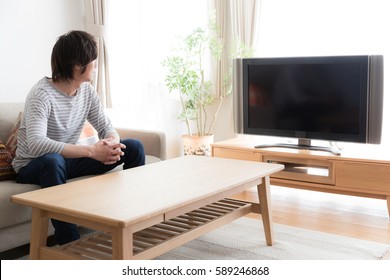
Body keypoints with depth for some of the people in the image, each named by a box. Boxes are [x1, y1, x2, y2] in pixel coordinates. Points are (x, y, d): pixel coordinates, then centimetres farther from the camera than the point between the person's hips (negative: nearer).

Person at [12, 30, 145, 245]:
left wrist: (112, 142, -27)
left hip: (68, 159, 7)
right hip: (33, 166, -7)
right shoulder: (42, 94, -26)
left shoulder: (87, 90, -4)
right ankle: (69, 244, -32)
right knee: (52, 161, -44)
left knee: (134, 147, -4)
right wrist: (91, 151, -43)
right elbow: (36, 145, -40)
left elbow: (106, 128, -1)